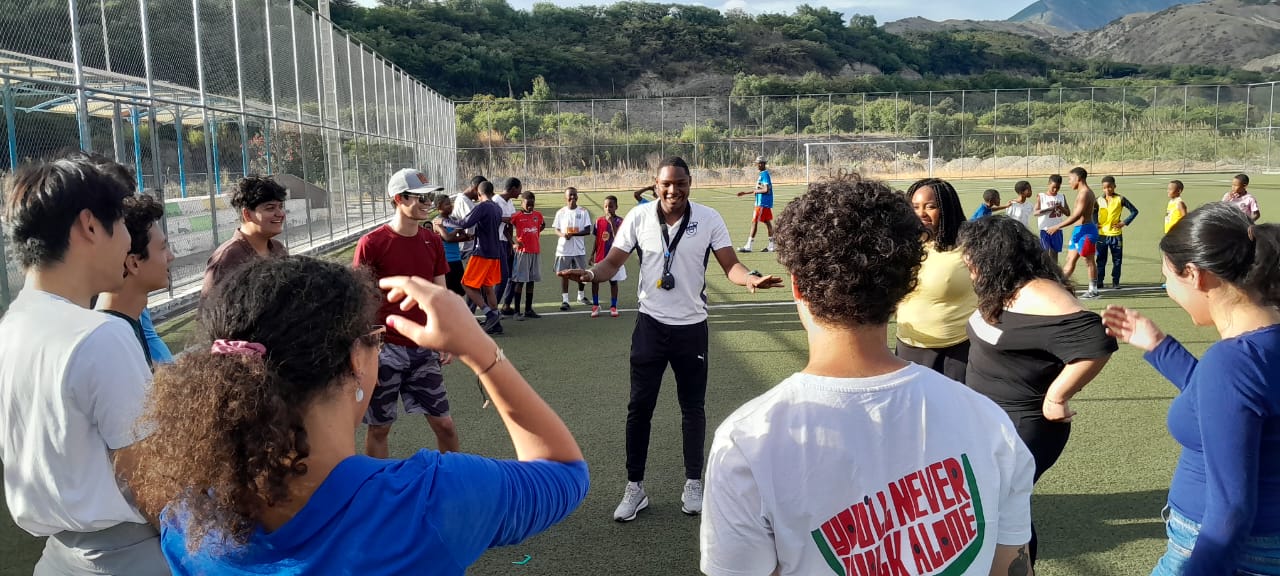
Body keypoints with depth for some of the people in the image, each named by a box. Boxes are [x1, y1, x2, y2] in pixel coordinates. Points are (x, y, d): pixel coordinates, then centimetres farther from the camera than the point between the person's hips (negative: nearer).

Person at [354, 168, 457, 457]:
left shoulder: (434, 241, 5)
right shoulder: (371, 243, -10)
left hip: (423, 348, 4)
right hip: (385, 349, -4)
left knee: (443, 422, 7)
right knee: (379, 427, 7)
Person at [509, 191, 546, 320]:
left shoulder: (538, 215, 8)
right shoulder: (517, 216, -7)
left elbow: (543, 225, 27)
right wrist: (514, 242, -8)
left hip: (536, 251, 5)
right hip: (522, 251, -5)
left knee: (531, 280, 10)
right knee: (519, 281, -3)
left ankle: (528, 309, 18)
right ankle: (517, 311, 1)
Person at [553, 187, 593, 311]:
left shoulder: (583, 212, -1)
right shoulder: (560, 212, 2)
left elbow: (588, 231, -5)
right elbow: (557, 230, 5)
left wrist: (574, 234, -20)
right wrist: (563, 234, -18)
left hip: (579, 249, 0)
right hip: (564, 249, 0)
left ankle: (581, 296, 31)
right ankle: (564, 299, 9)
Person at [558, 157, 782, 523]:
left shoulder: (709, 219, -7)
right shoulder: (638, 218, -5)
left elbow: (730, 265, -7)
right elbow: (614, 262, -1)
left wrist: (751, 279, -29)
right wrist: (590, 273, -23)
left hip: (692, 327, 0)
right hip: (651, 324, 0)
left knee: (693, 407, 11)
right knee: (639, 405, 2)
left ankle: (693, 484, 26)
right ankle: (635, 487, 15)